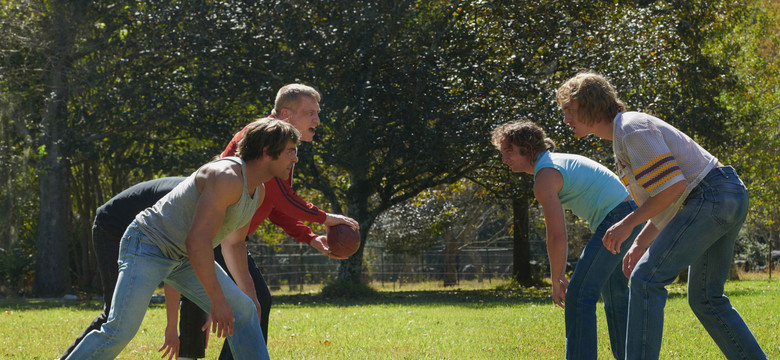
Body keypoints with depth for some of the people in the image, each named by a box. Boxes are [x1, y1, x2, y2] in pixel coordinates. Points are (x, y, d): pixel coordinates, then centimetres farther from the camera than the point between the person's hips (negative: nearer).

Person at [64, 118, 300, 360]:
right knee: (120, 331, -18)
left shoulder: (258, 191, 5)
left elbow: (234, 242, 21)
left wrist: (246, 289, 25)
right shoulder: (227, 177, -27)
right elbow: (197, 241, -32)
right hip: (148, 246, -9)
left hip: (184, 258, 9)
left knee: (243, 311, -3)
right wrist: (217, 301, -29)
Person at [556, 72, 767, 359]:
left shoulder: (632, 129, -12)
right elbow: (664, 198, 25)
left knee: (646, 280, -12)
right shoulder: (622, 135, 21)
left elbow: (672, 186, -20)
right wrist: (639, 245, 18)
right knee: (705, 298, 16)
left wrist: (629, 223, -11)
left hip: (709, 197, -11)